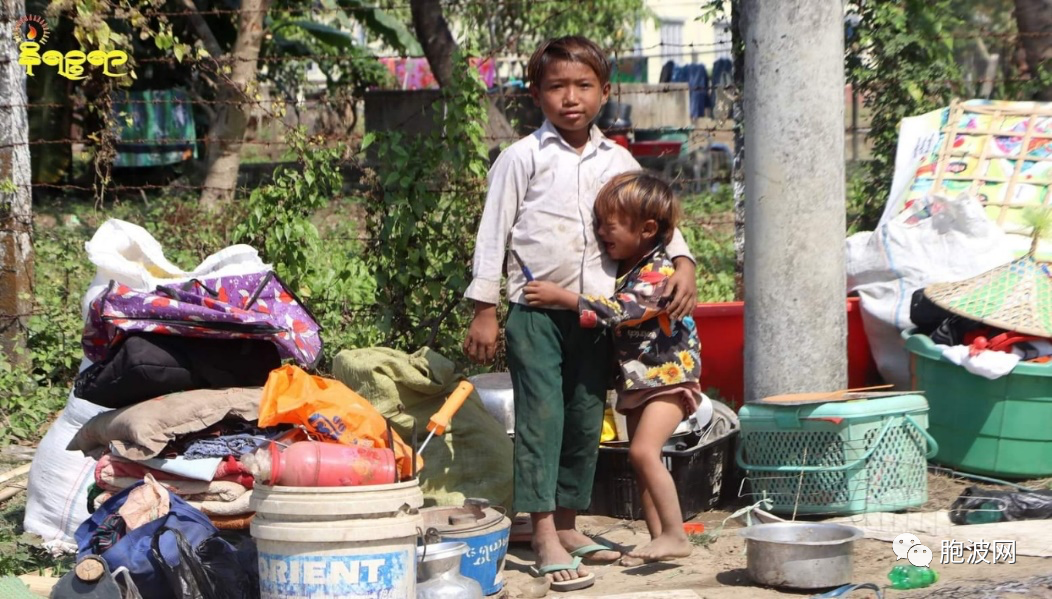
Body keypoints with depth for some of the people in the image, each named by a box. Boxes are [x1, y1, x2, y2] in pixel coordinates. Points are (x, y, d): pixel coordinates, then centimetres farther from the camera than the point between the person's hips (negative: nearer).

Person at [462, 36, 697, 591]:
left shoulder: (617, 161, 9)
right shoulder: (523, 158, -2)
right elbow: (493, 233, -2)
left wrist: (683, 262, -4)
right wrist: (484, 310, -6)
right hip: (536, 311, -4)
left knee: (586, 421, 10)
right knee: (542, 418, -8)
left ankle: (568, 525, 21)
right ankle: (545, 537, -7)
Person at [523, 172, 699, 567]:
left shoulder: (658, 273, -19)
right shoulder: (623, 267, 7)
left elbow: (616, 311, -27)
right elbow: (611, 318, 15)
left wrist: (561, 296, -25)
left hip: (668, 375, -9)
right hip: (636, 378, 9)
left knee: (644, 450, -21)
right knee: (642, 459, 9)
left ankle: (675, 534, -18)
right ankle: (658, 537, 15)